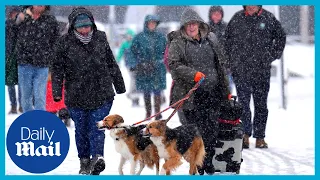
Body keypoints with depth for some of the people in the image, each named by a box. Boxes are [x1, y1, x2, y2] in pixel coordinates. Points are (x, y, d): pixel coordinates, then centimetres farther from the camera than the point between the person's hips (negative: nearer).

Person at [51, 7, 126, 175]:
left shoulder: (100, 39, 5)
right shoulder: (65, 43, -1)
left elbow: (112, 65, 15)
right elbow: (58, 69, 0)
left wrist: (120, 88, 19)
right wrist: (57, 91, -10)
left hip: (102, 93, 0)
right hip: (76, 96, 0)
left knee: (97, 126, -11)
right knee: (81, 129, 8)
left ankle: (97, 157, -21)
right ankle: (84, 161, 21)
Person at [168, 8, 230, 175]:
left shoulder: (211, 39, 12)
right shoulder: (178, 43, -2)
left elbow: (220, 64, 20)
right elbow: (173, 65, -12)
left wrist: (225, 89, 19)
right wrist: (193, 74, -24)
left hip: (212, 92, 4)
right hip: (192, 95, -4)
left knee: (212, 129, 4)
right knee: (196, 130, -2)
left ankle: (208, 161, 18)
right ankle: (198, 167, 6)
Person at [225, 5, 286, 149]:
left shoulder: (269, 18, 4)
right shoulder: (237, 19, 5)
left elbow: (280, 37, 13)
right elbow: (227, 39, 14)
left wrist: (272, 56, 5)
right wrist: (232, 59, 7)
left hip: (262, 69, 1)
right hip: (240, 70, 0)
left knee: (261, 104, 5)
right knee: (243, 102, -8)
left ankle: (260, 138, 11)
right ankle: (245, 134, -5)